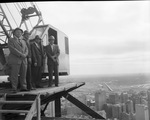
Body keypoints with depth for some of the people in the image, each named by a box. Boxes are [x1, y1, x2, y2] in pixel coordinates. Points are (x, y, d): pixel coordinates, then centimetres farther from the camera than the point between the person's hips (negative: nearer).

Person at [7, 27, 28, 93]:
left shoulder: (23, 41, 22)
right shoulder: (10, 40, 5)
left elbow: (26, 50, 11)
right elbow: (12, 49, -10)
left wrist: (25, 55, -10)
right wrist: (21, 55, -16)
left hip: (23, 60, 5)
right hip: (14, 60, -5)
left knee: (23, 74, 1)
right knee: (14, 75, -4)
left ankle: (23, 88, 4)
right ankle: (14, 89, 1)